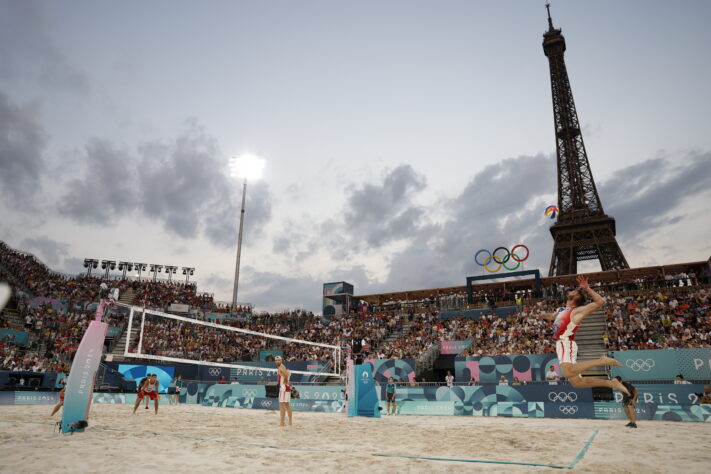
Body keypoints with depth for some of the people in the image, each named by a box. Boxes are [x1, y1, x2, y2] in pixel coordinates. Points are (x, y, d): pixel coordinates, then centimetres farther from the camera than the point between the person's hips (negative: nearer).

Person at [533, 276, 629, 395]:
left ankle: (601, 361, -21)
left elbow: (600, 302, -14)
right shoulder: (561, 310, 23)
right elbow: (551, 316, 46)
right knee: (576, 382, 5)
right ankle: (611, 383, 15)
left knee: (568, 373, -35)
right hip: (561, 344, 8)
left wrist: (587, 288, -16)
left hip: (566, 344, -8)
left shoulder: (578, 310, -2)